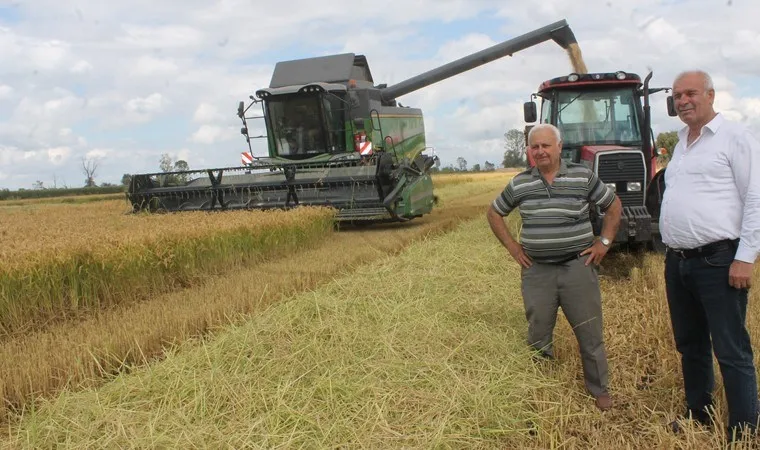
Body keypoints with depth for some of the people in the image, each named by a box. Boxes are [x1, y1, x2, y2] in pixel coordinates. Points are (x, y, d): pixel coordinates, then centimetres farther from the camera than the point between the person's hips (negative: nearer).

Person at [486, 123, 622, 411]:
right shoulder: (519, 184, 3)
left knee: (590, 334, 6)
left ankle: (600, 391, 24)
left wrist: (604, 242, 1)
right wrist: (512, 246, 7)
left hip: (578, 266, -1)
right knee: (537, 336, 10)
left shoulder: (582, 177, -2)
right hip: (537, 271, 2)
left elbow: (613, 206, 9)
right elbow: (494, 213, 15)